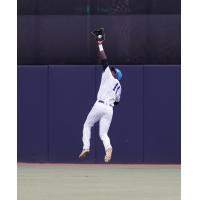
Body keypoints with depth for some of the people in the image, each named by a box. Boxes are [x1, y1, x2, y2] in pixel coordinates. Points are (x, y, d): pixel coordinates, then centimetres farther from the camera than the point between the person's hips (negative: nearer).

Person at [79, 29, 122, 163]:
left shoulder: (108, 75, 4)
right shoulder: (119, 87, 20)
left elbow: (104, 59, 0)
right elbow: (117, 101, 22)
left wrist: (100, 45, 5)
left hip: (100, 105, -5)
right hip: (110, 109, 5)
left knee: (87, 126, 12)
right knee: (103, 133, 4)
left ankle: (86, 147, -5)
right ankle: (108, 147, -28)